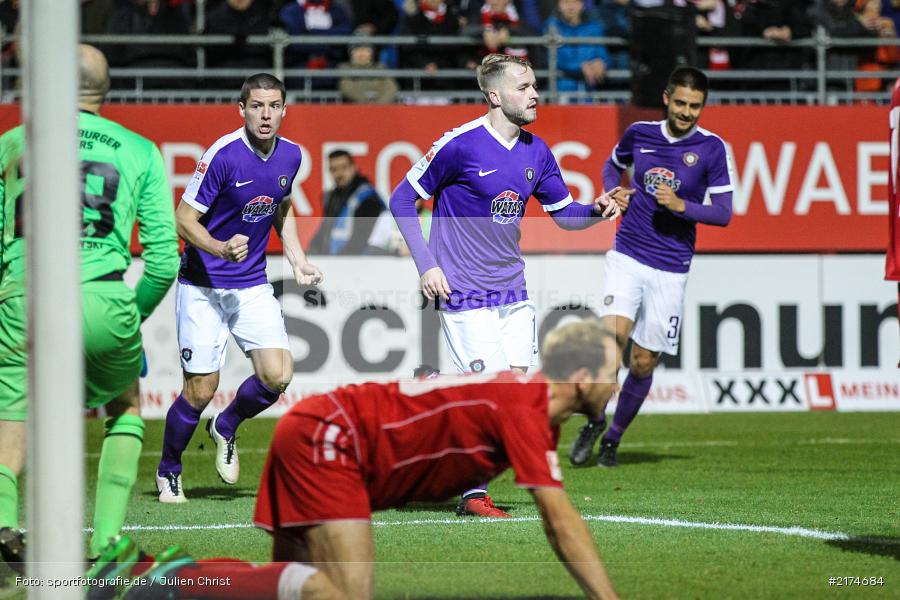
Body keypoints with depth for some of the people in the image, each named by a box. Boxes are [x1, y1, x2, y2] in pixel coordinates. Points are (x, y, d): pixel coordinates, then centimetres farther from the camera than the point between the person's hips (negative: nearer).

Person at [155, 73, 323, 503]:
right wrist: (221, 249, -31)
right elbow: (184, 219, -15)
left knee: (277, 375, -11)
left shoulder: (290, 156, 0)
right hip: (203, 286, -5)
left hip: (253, 286, 5)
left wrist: (298, 262, 10)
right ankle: (168, 471, 20)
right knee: (200, 391, -5)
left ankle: (226, 428, 19)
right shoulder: (223, 155, -18)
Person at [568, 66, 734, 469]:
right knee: (612, 334, -22)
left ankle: (612, 439, 22)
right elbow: (612, 165, 24)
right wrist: (614, 191, 3)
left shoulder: (712, 148, -4)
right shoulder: (639, 133, 3)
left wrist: (681, 205, -19)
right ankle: (594, 421, -2)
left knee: (643, 362, 3)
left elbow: (723, 212, -3)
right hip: (627, 257, 1)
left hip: (671, 269, 0)